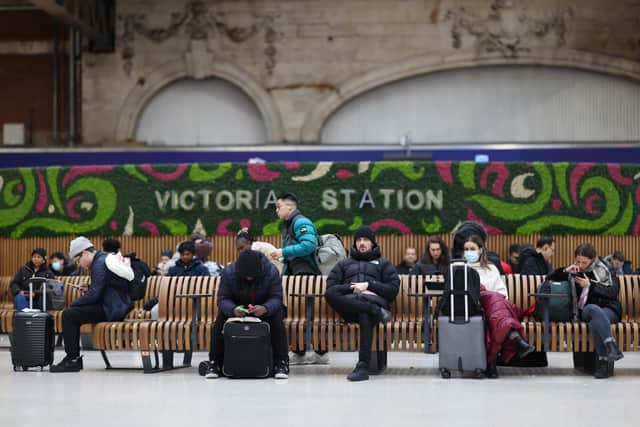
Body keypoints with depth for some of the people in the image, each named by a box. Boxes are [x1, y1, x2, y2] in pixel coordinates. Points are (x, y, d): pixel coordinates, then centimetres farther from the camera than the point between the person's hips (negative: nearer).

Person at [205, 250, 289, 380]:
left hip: (264, 307, -1)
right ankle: (214, 363, -20)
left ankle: (281, 364, -27)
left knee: (277, 319, -32)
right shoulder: (228, 272, -21)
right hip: (237, 307, 1)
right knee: (220, 320, -28)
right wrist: (233, 310, -45)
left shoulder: (272, 271, -23)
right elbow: (223, 299, -21)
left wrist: (265, 308, -48)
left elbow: (276, 298, -24)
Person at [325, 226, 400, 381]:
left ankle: (363, 366, -49)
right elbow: (330, 288, 15)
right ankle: (375, 311, -37)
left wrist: (369, 285, -1)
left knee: (365, 316, -41)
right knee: (329, 295, -34)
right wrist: (351, 287, -2)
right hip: (349, 303, 2)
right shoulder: (344, 263, 32)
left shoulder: (383, 263, 28)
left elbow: (393, 288, 11)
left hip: (373, 300, -2)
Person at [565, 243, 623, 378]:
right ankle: (611, 346, -52)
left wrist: (590, 285, -12)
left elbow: (613, 291, -5)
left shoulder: (603, 269, 6)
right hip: (586, 310, 2)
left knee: (595, 322, -38)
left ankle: (604, 361, -42)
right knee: (594, 309, -38)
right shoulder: (575, 270, 15)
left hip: (609, 309, -1)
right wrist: (566, 271, -5)